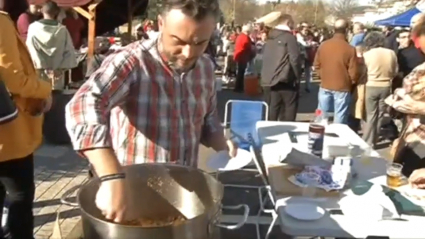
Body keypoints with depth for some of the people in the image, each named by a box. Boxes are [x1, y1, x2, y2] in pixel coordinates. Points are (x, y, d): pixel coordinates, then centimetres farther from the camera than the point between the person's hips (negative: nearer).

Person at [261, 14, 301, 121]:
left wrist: (267, 76, 18)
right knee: (289, 110, 3)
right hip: (284, 80, -7)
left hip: (268, 80, 7)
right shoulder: (289, 37, -7)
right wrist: (298, 77, -3)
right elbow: (295, 59, -13)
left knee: (271, 112, 10)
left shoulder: (270, 38, 15)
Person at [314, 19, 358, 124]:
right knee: (339, 120, 4)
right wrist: (352, 82, 10)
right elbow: (353, 73, -10)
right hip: (342, 88, -4)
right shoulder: (350, 49, -13)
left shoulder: (323, 45, -2)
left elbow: (317, 65, 6)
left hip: (325, 87, 4)